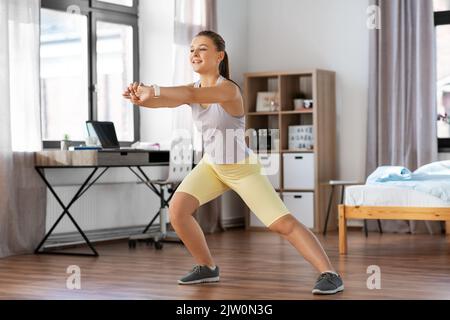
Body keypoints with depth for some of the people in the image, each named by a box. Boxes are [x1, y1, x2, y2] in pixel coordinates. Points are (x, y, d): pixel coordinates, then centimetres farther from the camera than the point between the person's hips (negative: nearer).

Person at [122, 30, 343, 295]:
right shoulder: (192, 89, -5)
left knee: (283, 223, -15)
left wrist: (154, 90, -57)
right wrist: (140, 98, -47)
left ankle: (330, 274, -8)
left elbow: (193, 95, -45)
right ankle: (207, 267, 9)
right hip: (211, 165, 6)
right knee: (177, 209, -10)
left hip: (243, 168, -6)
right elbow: (166, 101, -25)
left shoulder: (229, 89, -26)